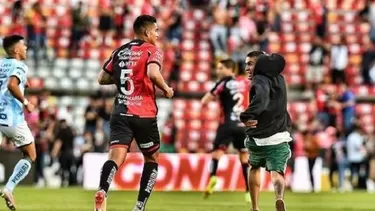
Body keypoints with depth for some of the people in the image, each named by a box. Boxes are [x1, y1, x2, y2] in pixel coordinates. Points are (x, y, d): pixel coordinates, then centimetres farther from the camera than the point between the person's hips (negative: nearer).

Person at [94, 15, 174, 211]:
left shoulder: (119, 52, 15)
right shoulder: (152, 51, -2)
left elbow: (102, 79, 19)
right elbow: (153, 73, -22)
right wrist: (166, 89, -4)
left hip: (120, 114, 4)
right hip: (144, 115, -4)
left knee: (116, 157, -10)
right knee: (152, 159, 16)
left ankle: (102, 191, -39)